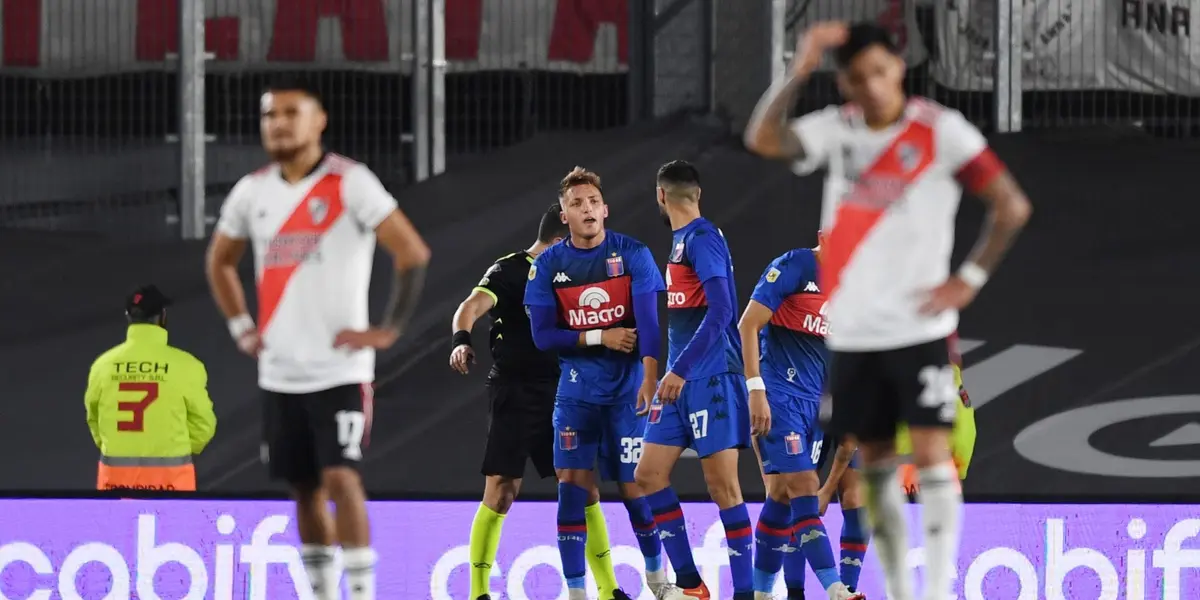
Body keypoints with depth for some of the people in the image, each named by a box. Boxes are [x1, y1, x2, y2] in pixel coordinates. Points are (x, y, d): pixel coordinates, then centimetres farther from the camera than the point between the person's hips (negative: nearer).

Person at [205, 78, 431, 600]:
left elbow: (413, 254, -12)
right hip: (279, 374, 6)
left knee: (341, 478, -15)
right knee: (304, 488, 10)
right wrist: (240, 326, 15)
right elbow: (220, 261, 25)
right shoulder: (252, 191, 7)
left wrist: (389, 330, -13)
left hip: (340, 369, -6)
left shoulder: (350, 184, -10)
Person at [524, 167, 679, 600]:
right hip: (576, 391, 1)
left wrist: (650, 377, -27)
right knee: (573, 483, -8)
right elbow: (543, 336, -3)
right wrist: (600, 338, -12)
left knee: (634, 485, 2)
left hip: (627, 389, -1)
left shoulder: (633, 254, -7)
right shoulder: (548, 266, -1)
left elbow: (648, 318, -16)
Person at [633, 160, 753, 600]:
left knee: (722, 484, -8)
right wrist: (668, 374, 24)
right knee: (650, 475, 6)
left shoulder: (702, 239, -12)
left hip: (710, 378, -10)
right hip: (681, 382, 10)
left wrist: (680, 370, -25)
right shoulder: (681, 241, 17)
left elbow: (720, 311, -22)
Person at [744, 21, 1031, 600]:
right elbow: (763, 139, -12)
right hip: (852, 331, 4)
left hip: (919, 328, -4)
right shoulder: (838, 129, 4)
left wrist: (970, 279, -10)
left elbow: (1011, 207, -5)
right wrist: (799, 71, -22)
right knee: (874, 461, 9)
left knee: (930, 453, -10)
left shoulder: (940, 130, -7)